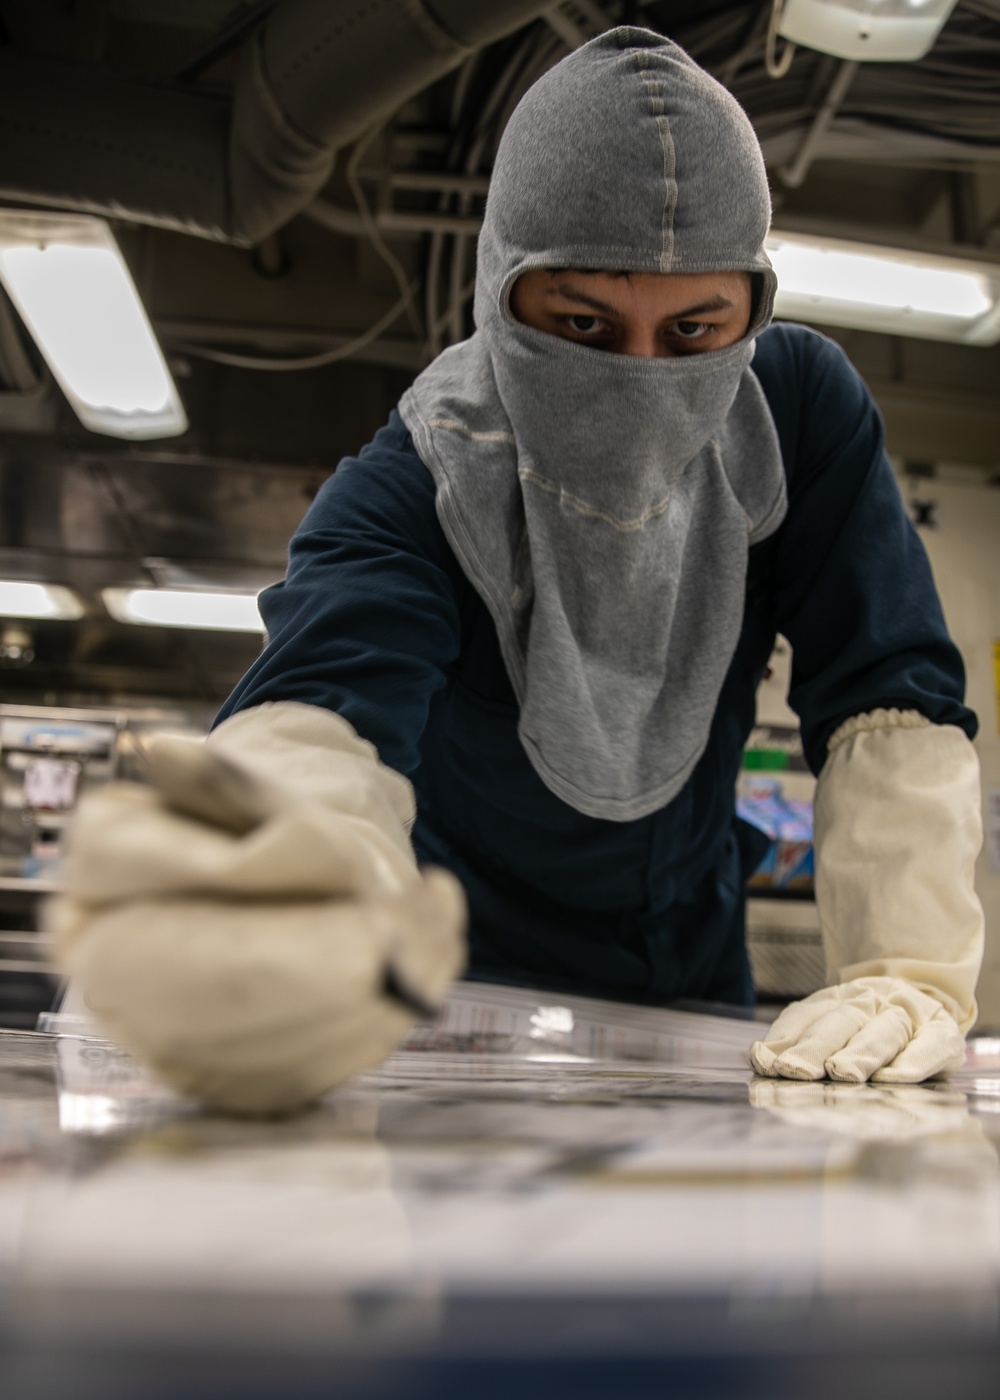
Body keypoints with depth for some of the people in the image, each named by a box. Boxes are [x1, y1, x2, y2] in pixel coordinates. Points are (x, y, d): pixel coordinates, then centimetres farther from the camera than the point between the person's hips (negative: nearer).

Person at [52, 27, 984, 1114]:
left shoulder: (801, 409, -16)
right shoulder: (411, 486, -24)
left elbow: (891, 695, -16)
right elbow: (329, 706, -42)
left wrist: (909, 969, -28)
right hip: (476, 985, -2)